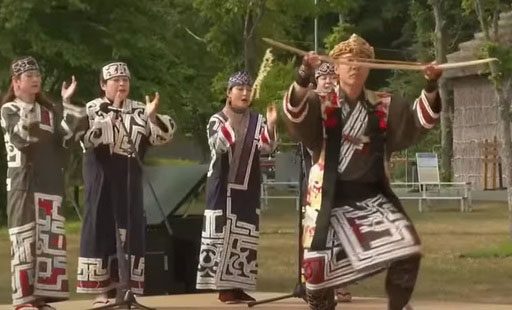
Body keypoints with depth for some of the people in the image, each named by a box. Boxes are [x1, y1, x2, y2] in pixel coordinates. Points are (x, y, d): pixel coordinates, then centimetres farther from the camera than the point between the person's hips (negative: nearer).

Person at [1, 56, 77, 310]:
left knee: (49, 239, 4)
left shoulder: (48, 110, 16)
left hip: (50, 183, 6)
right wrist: (26, 108, -31)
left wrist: (66, 104, -7)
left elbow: (66, 136, 2)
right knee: (24, 240, -8)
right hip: (23, 182, -6)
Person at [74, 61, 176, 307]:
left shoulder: (139, 110, 8)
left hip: (130, 179, 4)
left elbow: (163, 136, 2)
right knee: (99, 230, -2)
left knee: (132, 231, 3)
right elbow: (89, 139, -19)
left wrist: (152, 116, -16)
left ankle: (126, 289, 9)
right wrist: (113, 114, -24)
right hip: (102, 179, -4)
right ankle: (100, 290, 3)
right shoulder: (92, 109, -2)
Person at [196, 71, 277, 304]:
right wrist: (230, 122, -39)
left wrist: (271, 126, -28)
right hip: (223, 186, -4)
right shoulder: (217, 120, -3)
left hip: (248, 188, 4)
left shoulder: (257, 120, 7)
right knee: (222, 234, -6)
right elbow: (218, 146, -22)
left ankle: (238, 285, 10)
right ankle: (223, 286, -4)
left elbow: (267, 147, -8)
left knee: (246, 236, 4)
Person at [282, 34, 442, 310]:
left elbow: (419, 120, 3)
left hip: (372, 194, 2)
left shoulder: (384, 106, 8)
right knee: (318, 265, -2)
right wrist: (304, 77, -41)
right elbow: (296, 114, -23)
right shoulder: (321, 104, -4)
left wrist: (431, 88, -14)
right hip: (332, 198, -2)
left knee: (407, 249, -12)